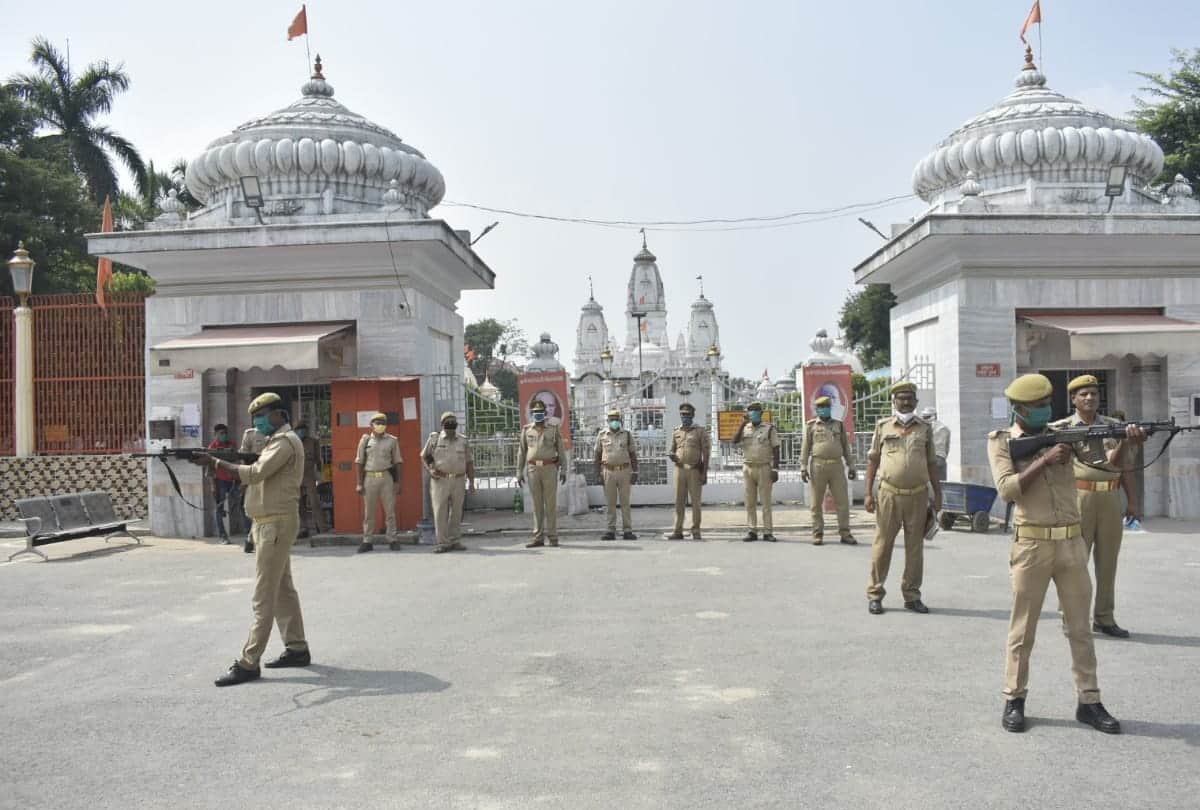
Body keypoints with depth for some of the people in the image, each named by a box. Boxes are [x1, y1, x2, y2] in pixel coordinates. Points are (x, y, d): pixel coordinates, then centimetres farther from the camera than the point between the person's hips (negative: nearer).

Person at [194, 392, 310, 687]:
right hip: (270, 523, 10)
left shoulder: (285, 441, -14)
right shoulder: (277, 441, 19)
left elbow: (255, 474, -23)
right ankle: (297, 649, 22)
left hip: (276, 524, -10)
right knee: (282, 589, 14)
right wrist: (223, 466, -2)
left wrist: (215, 462, -17)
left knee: (264, 596, -8)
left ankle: (248, 663, -6)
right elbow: (257, 475, 12)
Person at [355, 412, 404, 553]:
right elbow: (360, 462, 7)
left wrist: (397, 482, -1)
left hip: (386, 478, -1)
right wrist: (359, 483, 2)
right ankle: (367, 541, 11)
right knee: (369, 511, 5)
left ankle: (393, 539, 8)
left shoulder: (392, 440, 5)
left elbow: (397, 462, 6)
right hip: (370, 477, 1)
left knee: (390, 510, 1)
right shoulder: (365, 440, 6)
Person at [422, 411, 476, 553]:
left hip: (458, 481, 2)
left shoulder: (463, 441, 9)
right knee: (440, 512, -4)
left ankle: (455, 541, 14)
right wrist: (430, 470, -6)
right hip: (440, 480, -2)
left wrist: (471, 482, 4)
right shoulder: (434, 438, 3)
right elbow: (424, 456, 12)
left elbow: (469, 463, 10)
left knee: (456, 512, 6)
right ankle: (443, 543, 2)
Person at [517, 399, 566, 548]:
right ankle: (538, 537, 8)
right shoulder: (526, 430, 9)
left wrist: (563, 470, -3)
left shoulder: (553, 429, 5)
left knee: (551, 503, -2)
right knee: (537, 505, 4)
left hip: (550, 469, -2)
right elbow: (522, 452, 11)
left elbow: (561, 451, 4)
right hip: (533, 469, 2)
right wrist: (519, 472, 6)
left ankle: (552, 536, 4)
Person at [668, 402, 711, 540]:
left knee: (695, 501, 0)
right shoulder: (676, 432, 14)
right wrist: (671, 455, -5)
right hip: (679, 469, 3)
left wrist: (705, 472, -7)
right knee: (679, 501, 2)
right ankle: (678, 531, 5)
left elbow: (706, 452, 0)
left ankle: (696, 531, 7)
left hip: (695, 470, -3)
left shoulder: (700, 431, 2)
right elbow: (672, 449, 21)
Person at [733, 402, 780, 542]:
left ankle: (768, 532, -1)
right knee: (750, 502, 3)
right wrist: (742, 424, -10)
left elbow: (776, 450, -1)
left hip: (764, 468, -3)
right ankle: (752, 531, 7)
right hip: (747, 468, 3)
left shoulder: (769, 428, 2)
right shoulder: (744, 428, 12)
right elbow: (735, 441, -6)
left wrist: (775, 469, -9)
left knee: (766, 501, -3)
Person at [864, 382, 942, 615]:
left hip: (918, 495, 2)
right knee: (882, 545, 1)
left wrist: (938, 494, 7)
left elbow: (932, 463, 13)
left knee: (915, 547, 7)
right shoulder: (883, 426, 5)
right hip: (889, 494, -2)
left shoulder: (925, 429, 10)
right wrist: (868, 493, -1)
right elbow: (872, 460, 6)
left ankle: (912, 596, 17)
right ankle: (875, 595, 10)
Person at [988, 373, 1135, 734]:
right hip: (1031, 545, -4)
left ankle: (1089, 702, 20)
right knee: (1022, 628, 5)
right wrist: (1044, 460, -18)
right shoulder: (1001, 441, -1)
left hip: (1072, 543, 4)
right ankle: (1014, 700, 16)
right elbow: (1007, 489, -14)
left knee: (1080, 627, 10)